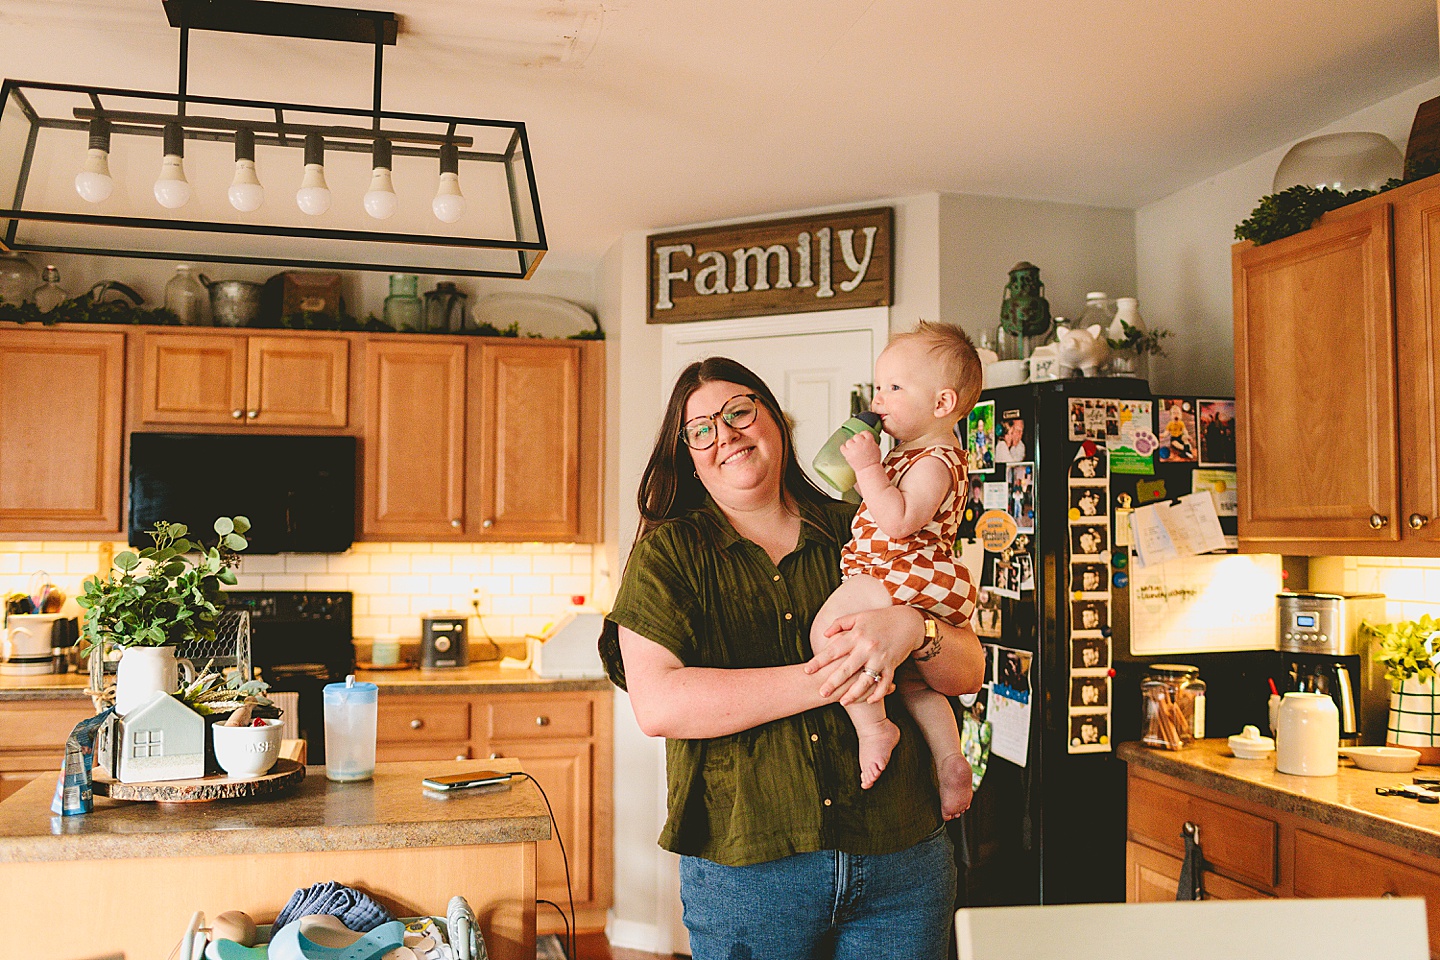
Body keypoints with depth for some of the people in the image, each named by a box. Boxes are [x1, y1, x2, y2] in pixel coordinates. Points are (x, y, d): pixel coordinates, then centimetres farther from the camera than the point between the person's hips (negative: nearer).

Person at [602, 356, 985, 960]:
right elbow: (658, 704, -16)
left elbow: (969, 673, 4)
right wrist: (820, 681, -20)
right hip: (744, 870, -2)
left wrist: (912, 629, -19)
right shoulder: (667, 553, -1)